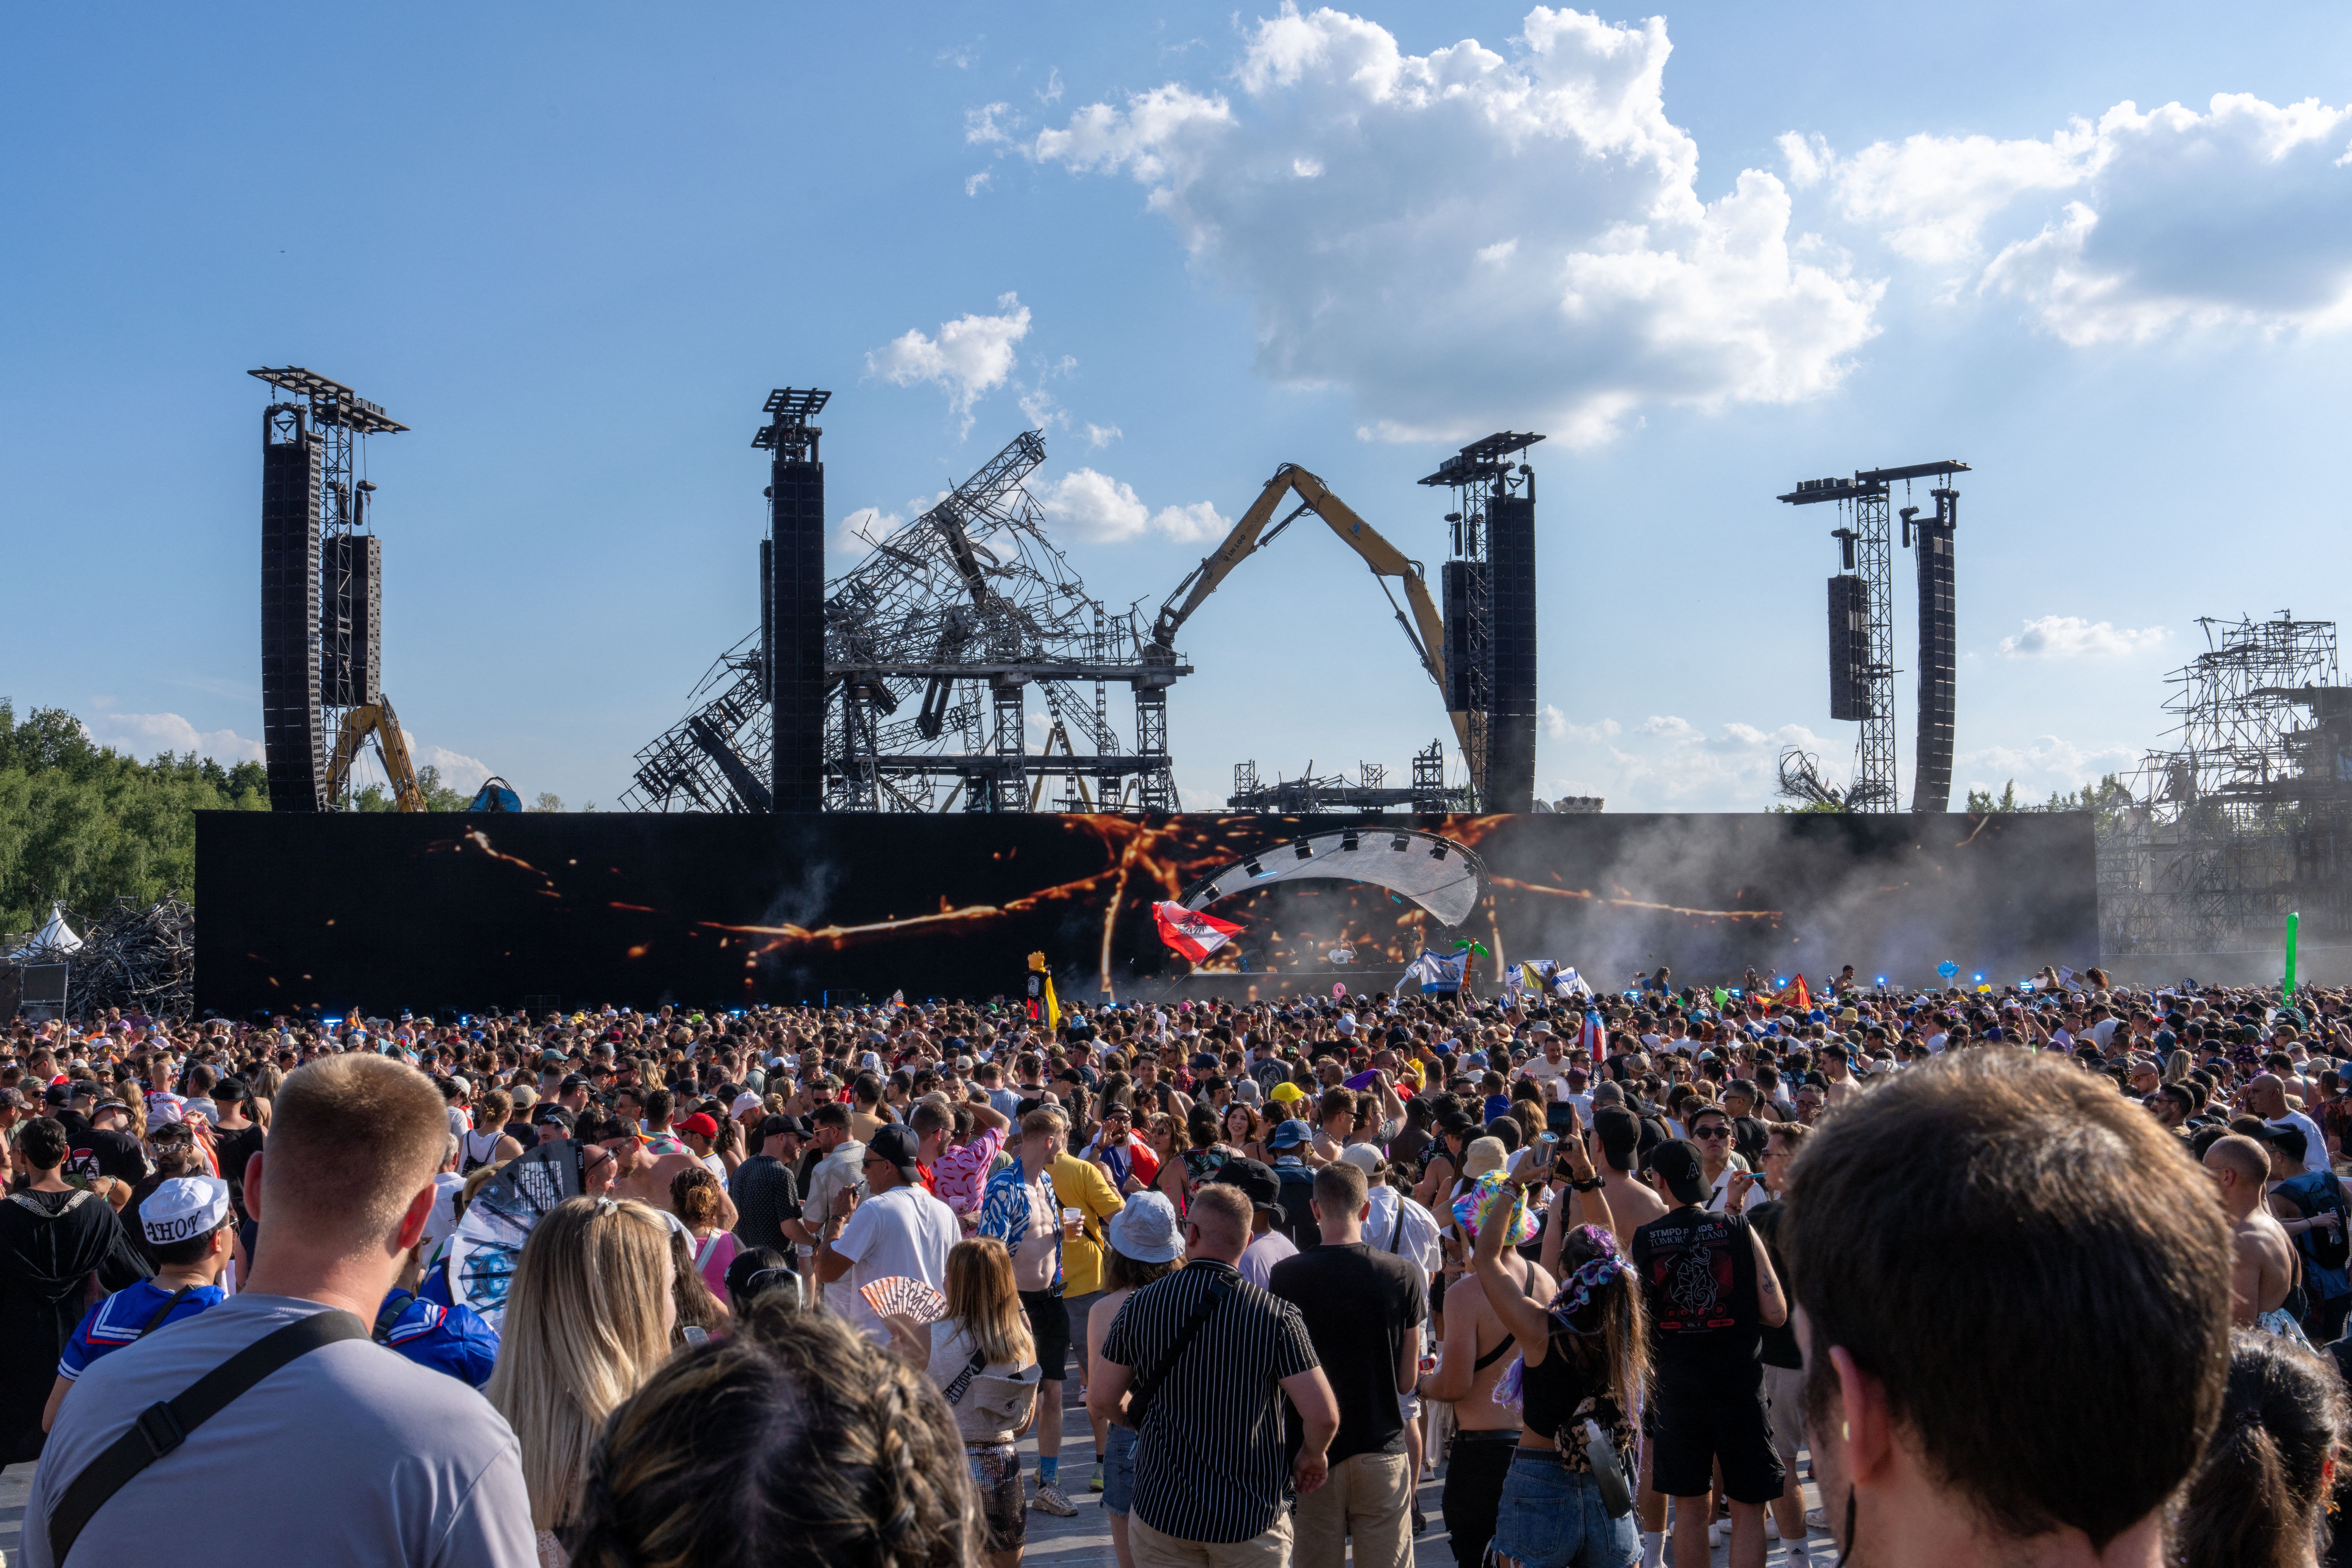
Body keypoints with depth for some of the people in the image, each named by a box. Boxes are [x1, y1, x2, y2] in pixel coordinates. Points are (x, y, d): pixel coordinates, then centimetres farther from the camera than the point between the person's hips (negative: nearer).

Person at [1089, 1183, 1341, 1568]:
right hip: (1252, 1519, -1)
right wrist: (1311, 1458, 6)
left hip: (1162, 1511, 1)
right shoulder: (1276, 1315, -13)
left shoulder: (1140, 1306, -6)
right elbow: (1324, 1417, -16)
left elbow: (1100, 1401, 2)